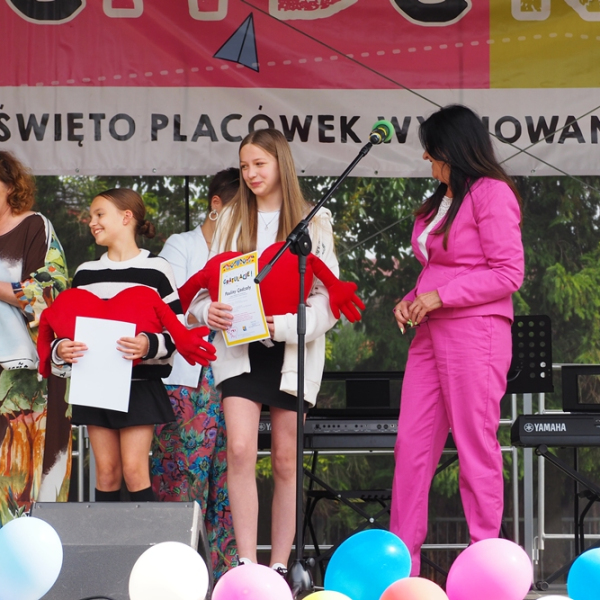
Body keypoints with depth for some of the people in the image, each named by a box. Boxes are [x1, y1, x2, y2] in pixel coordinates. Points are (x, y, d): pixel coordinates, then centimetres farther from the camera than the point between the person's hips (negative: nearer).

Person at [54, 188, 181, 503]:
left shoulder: (155, 270, -1)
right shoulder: (85, 273, 12)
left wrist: (150, 345, -25)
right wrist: (59, 350, -9)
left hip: (140, 385, -4)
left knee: (134, 470, -9)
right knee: (106, 472, 4)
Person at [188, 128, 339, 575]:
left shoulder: (313, 223, 3)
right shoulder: (232, 220, 11)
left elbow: (326, 299, -3)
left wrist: (285, 324, -19)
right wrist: (208, 310, -13)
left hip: (291, 351, -1)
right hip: (240, 349, 1)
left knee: (285, 462, 4)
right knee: (240, 449, -15)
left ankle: (279, 567, 10)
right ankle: (246, 566, -15)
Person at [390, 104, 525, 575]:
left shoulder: (492, 194, -7)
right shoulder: (441, 201, 19)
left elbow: (509, 273, -13)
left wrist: (440, 297, -15)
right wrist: (411, 300, 9)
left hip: (474, 331, -9)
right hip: (432, 334, 9)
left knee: (476, 448, -4)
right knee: (412, 445, 4)